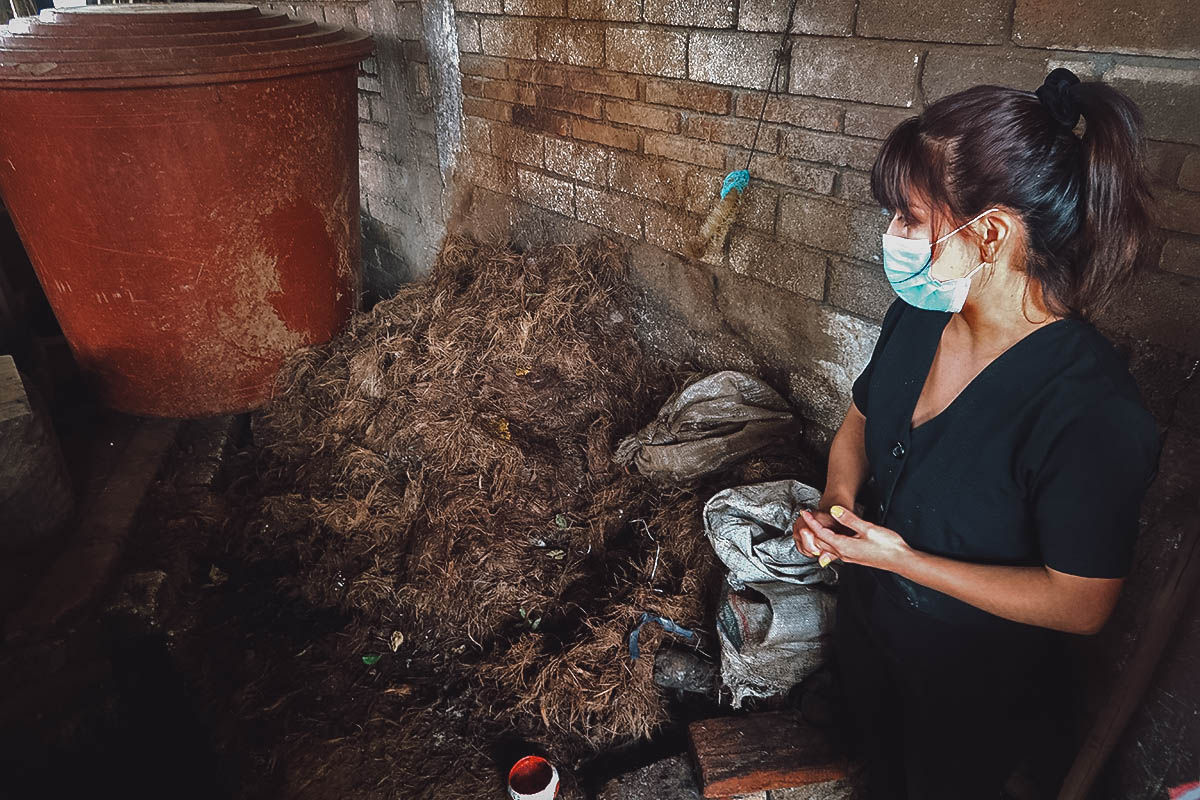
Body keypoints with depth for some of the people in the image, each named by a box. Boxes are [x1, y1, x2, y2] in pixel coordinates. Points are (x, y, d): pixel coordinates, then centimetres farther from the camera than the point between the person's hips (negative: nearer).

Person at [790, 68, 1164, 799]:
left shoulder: (1093, 411, -34)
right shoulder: (918, 314, -14)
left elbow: (1080, 604, -25)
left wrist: (903, 559, -29)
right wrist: (838, 500, -16)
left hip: (971, 681, -5)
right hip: (866, 622, 6)